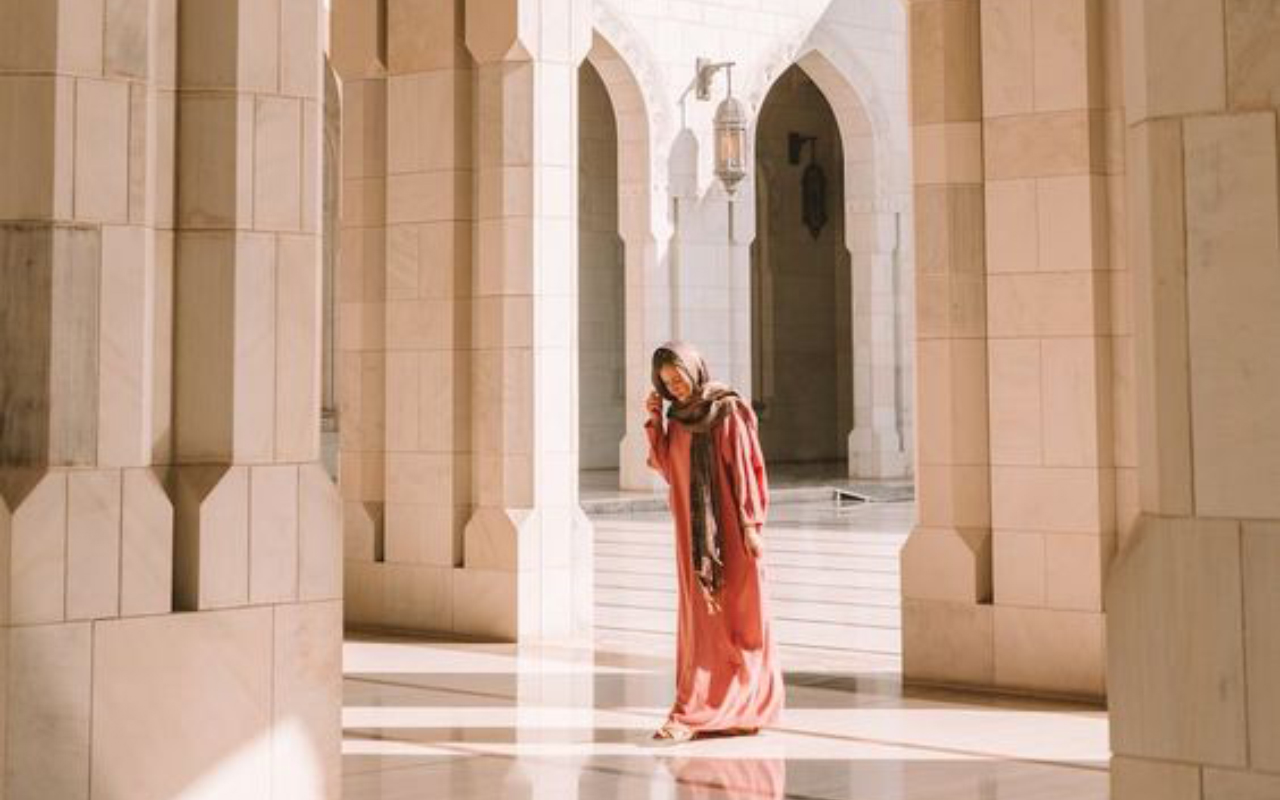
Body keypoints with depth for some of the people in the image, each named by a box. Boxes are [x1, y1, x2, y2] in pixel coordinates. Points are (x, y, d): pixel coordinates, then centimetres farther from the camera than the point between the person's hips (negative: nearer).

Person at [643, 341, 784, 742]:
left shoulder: (729, 410, -6)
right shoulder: (677, 418, 12)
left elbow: (744, 467, -10)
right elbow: (667, 468, 4)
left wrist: (750, 524, -16)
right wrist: (654, 419, -1)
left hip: (730, 526, -6)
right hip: (694, 529, 6)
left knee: (736, 615, -2)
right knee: (701, 615, 3)